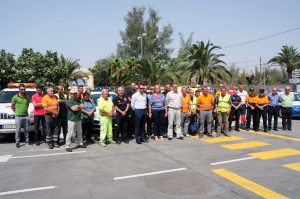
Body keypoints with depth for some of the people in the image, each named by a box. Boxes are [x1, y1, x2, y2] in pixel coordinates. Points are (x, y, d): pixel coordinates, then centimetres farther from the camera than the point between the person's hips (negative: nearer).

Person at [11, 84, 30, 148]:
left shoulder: (27, 97, 6)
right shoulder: (15, 97, -5)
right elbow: (12, 106, 4)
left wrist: (25, 110, 12)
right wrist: (16, 111, 9)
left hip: (26, 116, 3)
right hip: (18, 116, -3)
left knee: (26, 130, 11)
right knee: (18, 130, 1)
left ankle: (27, 141, 21)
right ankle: (17, 142, 10)